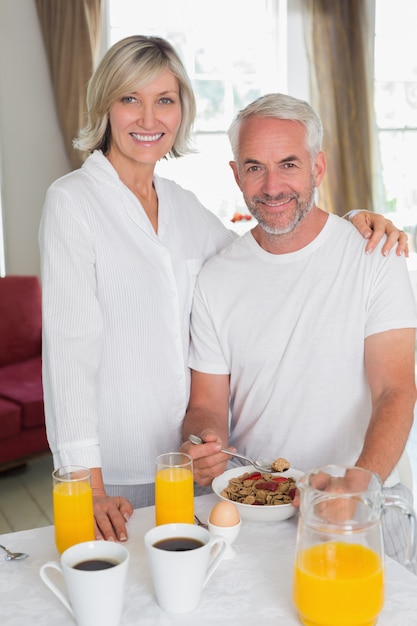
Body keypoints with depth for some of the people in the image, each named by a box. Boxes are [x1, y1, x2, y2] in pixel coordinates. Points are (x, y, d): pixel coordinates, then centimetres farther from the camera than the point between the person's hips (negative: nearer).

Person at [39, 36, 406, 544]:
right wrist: (88, 487, -21)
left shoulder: (182, 205, 8)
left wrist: (351, 223, -1)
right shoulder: (72, 201, -10)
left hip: (188, 458, 5)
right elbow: (68, 348, -16)